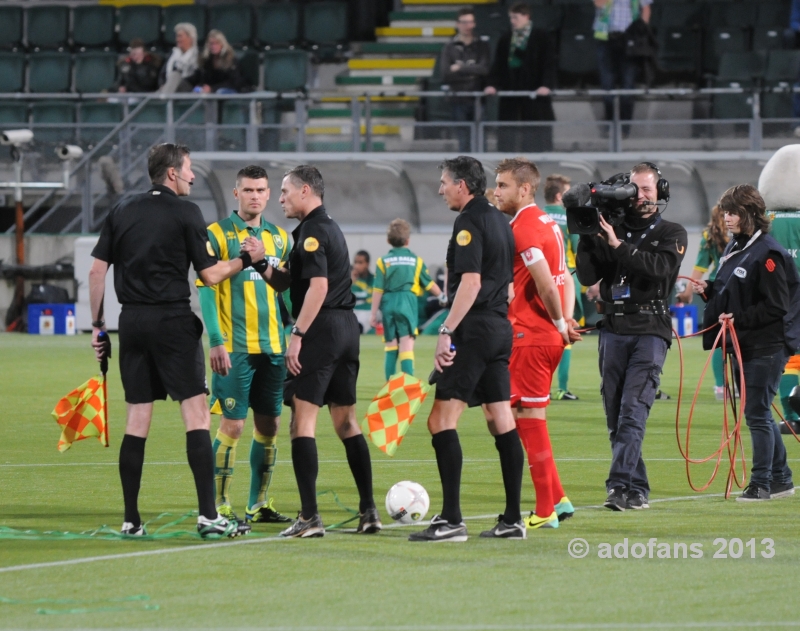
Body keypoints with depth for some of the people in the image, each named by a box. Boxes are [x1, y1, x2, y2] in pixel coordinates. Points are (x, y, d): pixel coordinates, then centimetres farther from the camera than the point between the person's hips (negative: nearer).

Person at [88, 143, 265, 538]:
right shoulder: (185, 213, -5)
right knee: (196, 414, -4)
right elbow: (210, 275, -6)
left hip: (132, 321, 5)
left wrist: (97, 324, 14)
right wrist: (247, 258, 10)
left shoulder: (121, 212, 9)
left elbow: (97, 270, 7)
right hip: (173, 320, -5)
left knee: (137, 420, 8)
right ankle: (208, 515, -10)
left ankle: (131, 520, 7)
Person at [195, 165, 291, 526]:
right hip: (235, 348, -6)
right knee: (232, 425, -7)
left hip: (272, 347, 6)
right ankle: (219, 506, -1)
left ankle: (259, 504, 17)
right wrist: (216, 341, -14)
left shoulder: (279, 238, 13)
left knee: (269, 425, 7)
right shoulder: (218, 235, -4)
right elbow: (205, 290, -7)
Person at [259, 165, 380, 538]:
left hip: (321, 329, -10)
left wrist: (298, 335, -22)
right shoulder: (329, 228, 20)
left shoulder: (312, 232, -10)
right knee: (346, 422, 14)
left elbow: (318, 286, -21)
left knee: (302, 422, -9)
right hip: (346, 326, 10)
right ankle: (368, 511, 14)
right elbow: (283, 282, 21)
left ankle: (310, 517, -14)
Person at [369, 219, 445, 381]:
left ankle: (390, 381, 14)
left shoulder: (383, 261, 2)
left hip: (388, 303, 1)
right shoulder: (416, 261, 5)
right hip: (408, 302, -1)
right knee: (407, 343, -5)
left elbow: (378, 290, -1)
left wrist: (374, 313, 4)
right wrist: (442, 296, 30)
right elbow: (429, 284, 11)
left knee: (390, 344, 11)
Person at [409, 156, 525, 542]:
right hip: (500, 328, 10)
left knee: (442, 421, -9)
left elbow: (470, 282, -20)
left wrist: (447, 331, -22)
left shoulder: (469, 223, -11)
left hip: (474, 330, -10)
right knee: (502, 421, 9)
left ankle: (450, 520, -15)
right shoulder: (499, 221, 17)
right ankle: (512, 520, 8)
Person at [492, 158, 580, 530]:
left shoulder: (523, 229, -15)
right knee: (528, 417, 15)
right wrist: (565, 322, 7)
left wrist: (559, 324, -10)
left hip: (529, 336, -9)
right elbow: (565, 280, 18)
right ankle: (557, 500, 16)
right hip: (549, 336, 9)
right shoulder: (548, 224, 15)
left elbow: (546, 284, -23)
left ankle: (545, 511, 0)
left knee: (528, 418, -3)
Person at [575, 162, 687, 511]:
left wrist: (619, 246, -20)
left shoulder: (672, 234, 6)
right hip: (613, 329, 4)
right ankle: (637, 490, 9)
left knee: (633, 411, -15)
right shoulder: (611, 230, 12)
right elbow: (587, 276, 4)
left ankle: (622, 484, -23)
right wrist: (588, 237, -7)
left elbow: (660, 267, -14)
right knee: (615, 416, 3)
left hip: (650, 331, -4)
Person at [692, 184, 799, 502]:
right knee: (759, 414, 14)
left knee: (757, 413, -7)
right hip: (743, 345, 9)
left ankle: (761, 483, -1)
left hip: (767, 348, -9)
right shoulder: (734, 249, 12)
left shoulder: (767, 253, -16)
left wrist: (738, 319, -22)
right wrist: (708, 290, 2)